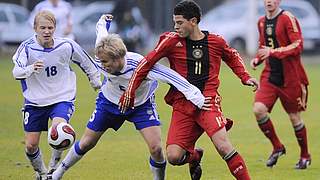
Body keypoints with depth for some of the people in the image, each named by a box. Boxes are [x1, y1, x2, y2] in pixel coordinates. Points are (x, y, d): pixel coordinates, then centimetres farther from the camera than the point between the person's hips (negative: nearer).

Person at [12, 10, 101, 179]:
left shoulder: (67, 46, -11)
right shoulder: (27, 47, -16)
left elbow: (85, 61, 7)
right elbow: (16, 72, -28)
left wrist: (95, 80, 19)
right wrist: (31, 69, -48)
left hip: (62, 99, -1)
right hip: (35, 101, 1)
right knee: (31, 145, 2)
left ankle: (54, 166, -2)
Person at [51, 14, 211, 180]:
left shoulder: (140, 65, -41)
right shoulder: (101, 61, -28)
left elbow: (172, 77, -37)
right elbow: (101, 33, -6)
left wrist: (196, 98, -38)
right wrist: (103, 22, 16)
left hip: (141, 104, -2)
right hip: (110, 101, 2)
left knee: (156, 148, -17)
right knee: (86, 143, 8)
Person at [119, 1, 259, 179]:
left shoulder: (215, 41, 3)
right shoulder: (172, 41, -1)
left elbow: (233, 57, 25)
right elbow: (146, 63, 4)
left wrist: (245, 77, 11)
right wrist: (130, 92, 2)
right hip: (182, 106, 1)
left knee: (223, 146, -23)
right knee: (173, 157, -10)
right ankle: (194, 156, 26)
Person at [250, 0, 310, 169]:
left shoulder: (287, 18, -11)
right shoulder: (262, 22, 11)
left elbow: (298, 46, -19)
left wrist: (273, 52, -26)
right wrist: (257, 59, 5)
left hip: (290, 77, -5)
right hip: (270, 76, 5)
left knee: (294, 116, 5)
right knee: (258, 109, -14)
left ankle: (305, 156, 25)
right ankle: (277, 147, 6)